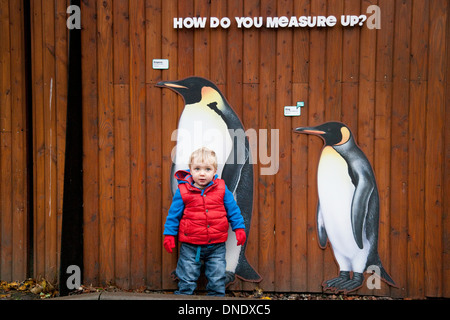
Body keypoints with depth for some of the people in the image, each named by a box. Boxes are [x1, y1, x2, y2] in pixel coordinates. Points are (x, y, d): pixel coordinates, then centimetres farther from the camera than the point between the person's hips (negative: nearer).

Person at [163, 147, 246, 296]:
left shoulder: (221, 189, -2)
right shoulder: (183, 191, -5)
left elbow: (233, 210, 7)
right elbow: (174, 214, 3)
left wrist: (239, 228, 4)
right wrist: (169, 234, 1)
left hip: (216, 246, 1)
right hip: (190, 246, -1)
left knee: (217, 280, 11)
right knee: (187, 279, 10)